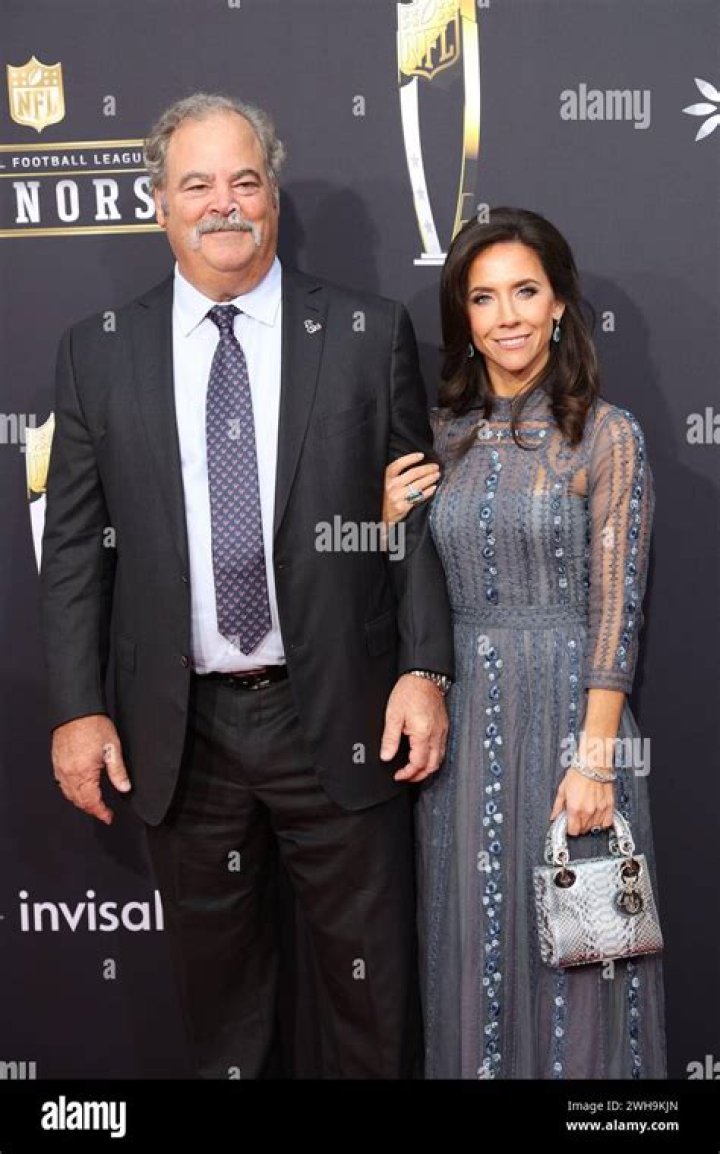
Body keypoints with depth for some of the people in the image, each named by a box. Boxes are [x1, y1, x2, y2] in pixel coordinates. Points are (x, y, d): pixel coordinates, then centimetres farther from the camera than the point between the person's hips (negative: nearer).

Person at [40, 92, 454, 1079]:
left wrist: (425, 668, -7)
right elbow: (75, 546, 4)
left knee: (372, 988, 14)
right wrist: (77, 708, -2)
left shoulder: (371, 334, 0)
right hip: (180, 731, 1)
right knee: (218, 986, 19)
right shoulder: (97, 353, 3)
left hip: (339, 720, -1)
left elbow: (418, 515, 1)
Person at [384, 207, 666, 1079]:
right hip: (462, 719, 4)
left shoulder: (607, 435, -4)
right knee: (471, 940, 14)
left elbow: (614, 610, -8)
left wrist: (595, 758, -14)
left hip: (567, 712, -4)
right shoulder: (439, 438, 7)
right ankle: (474, 1060, 34)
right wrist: (389, 523, -6)